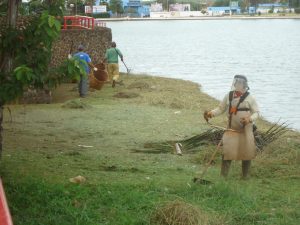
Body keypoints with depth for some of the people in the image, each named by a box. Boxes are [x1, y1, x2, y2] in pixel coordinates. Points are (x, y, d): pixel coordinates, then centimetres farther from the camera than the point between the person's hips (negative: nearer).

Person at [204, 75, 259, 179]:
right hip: (232, 129, 1)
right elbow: (221, 108, 7)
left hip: (246, 130, -1)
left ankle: (245, 177, 22)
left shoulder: (250, 98, -6)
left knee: (246, 153, 6)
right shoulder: (228, 96, 3)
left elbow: (256, 112, -3)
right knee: (227, 151, -8)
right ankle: (223, 176, -3)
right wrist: (211, 113, -12)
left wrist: (249, 119, -24)